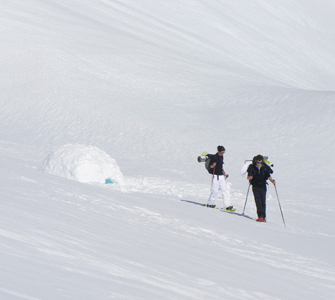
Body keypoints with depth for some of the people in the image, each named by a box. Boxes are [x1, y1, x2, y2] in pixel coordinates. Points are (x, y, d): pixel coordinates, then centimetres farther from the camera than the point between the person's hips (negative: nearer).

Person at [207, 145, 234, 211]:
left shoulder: (221, 157, 13)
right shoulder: (214, 157, -9)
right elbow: (210, 166, -8)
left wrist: (224, 173, 20)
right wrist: (213, 165, -28)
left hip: (221, 176, 7)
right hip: (215, 176, -7)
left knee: (224, 191, 2)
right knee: (215, 190, -5)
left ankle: (228, 206, 1)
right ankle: (210, 203, 11)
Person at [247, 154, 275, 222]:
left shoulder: (265, 168, -3)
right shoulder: (252, 167, -5)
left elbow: (269, 176, -3)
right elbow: (248, 177, -4)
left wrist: (272, 180, -23)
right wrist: (249, 178, -28)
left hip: (263, 187, 1)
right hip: (255, 187, -1)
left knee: (263, 202, 0)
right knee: (258, 201, -17)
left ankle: (263, 217, 10)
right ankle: (260, 216, -24)